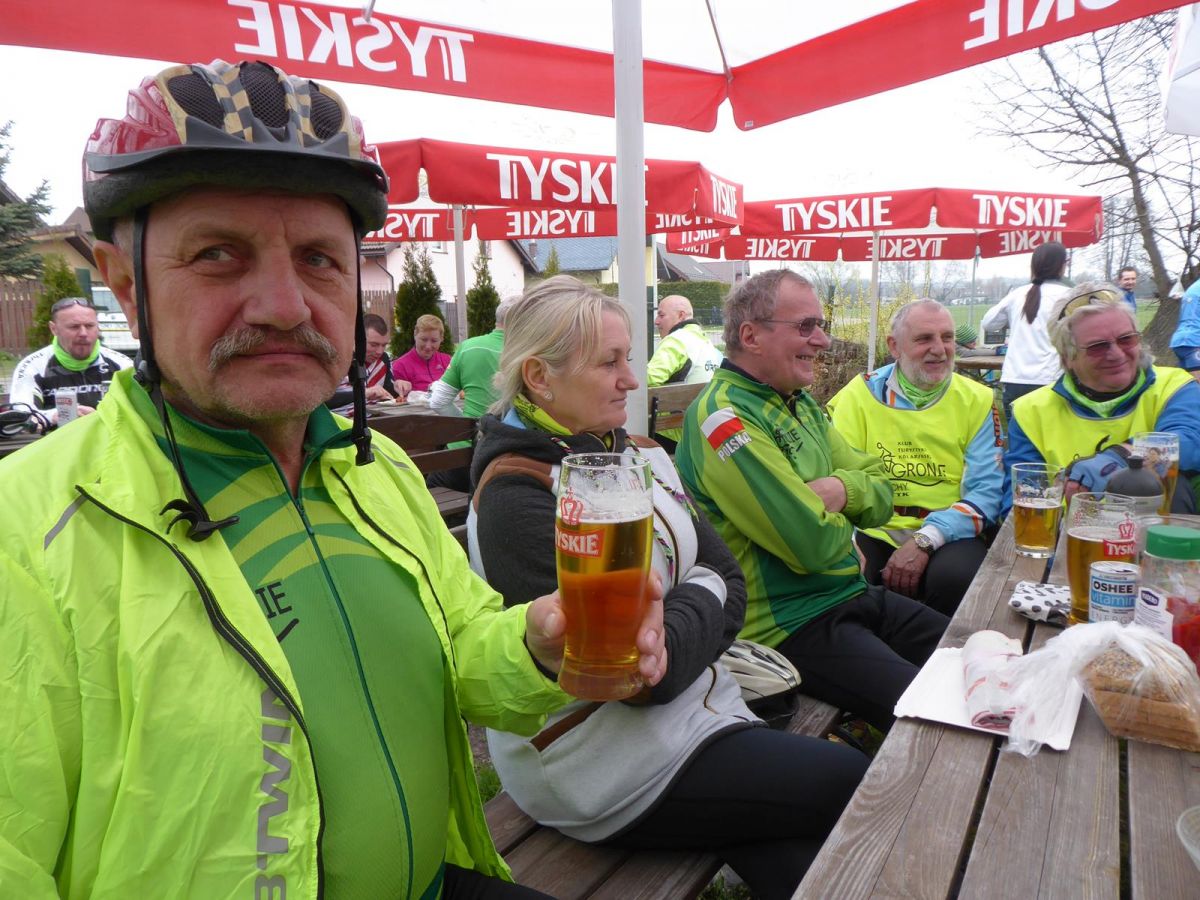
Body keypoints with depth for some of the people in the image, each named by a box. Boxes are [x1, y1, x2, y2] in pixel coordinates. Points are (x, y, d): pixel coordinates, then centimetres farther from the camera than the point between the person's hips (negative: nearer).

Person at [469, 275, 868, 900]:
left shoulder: (640, 456, 6)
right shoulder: (516, 500, -20)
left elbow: (729, 582, 5)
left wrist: (683, 613, -13)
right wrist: (703, 601, -5)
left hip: (700, 703, 7)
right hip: (603, 763, -7)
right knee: (869, 787, -6)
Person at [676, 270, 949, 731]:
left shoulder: (800, 403, 10)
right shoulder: (724, 419, -21)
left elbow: (882, 492, 9)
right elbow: (814, 545, -26)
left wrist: (843, 487, -14)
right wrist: (835, 512, -3)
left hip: (855, 595, 10)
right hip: (789, 625, -9)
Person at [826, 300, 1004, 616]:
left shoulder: (977, 400, 6)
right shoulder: (860, 394, 4)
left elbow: (987, 492, -3)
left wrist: (925, 540, -18)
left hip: (948, 534, 1)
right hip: (874, 531, -1)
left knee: (955, 577, -32)